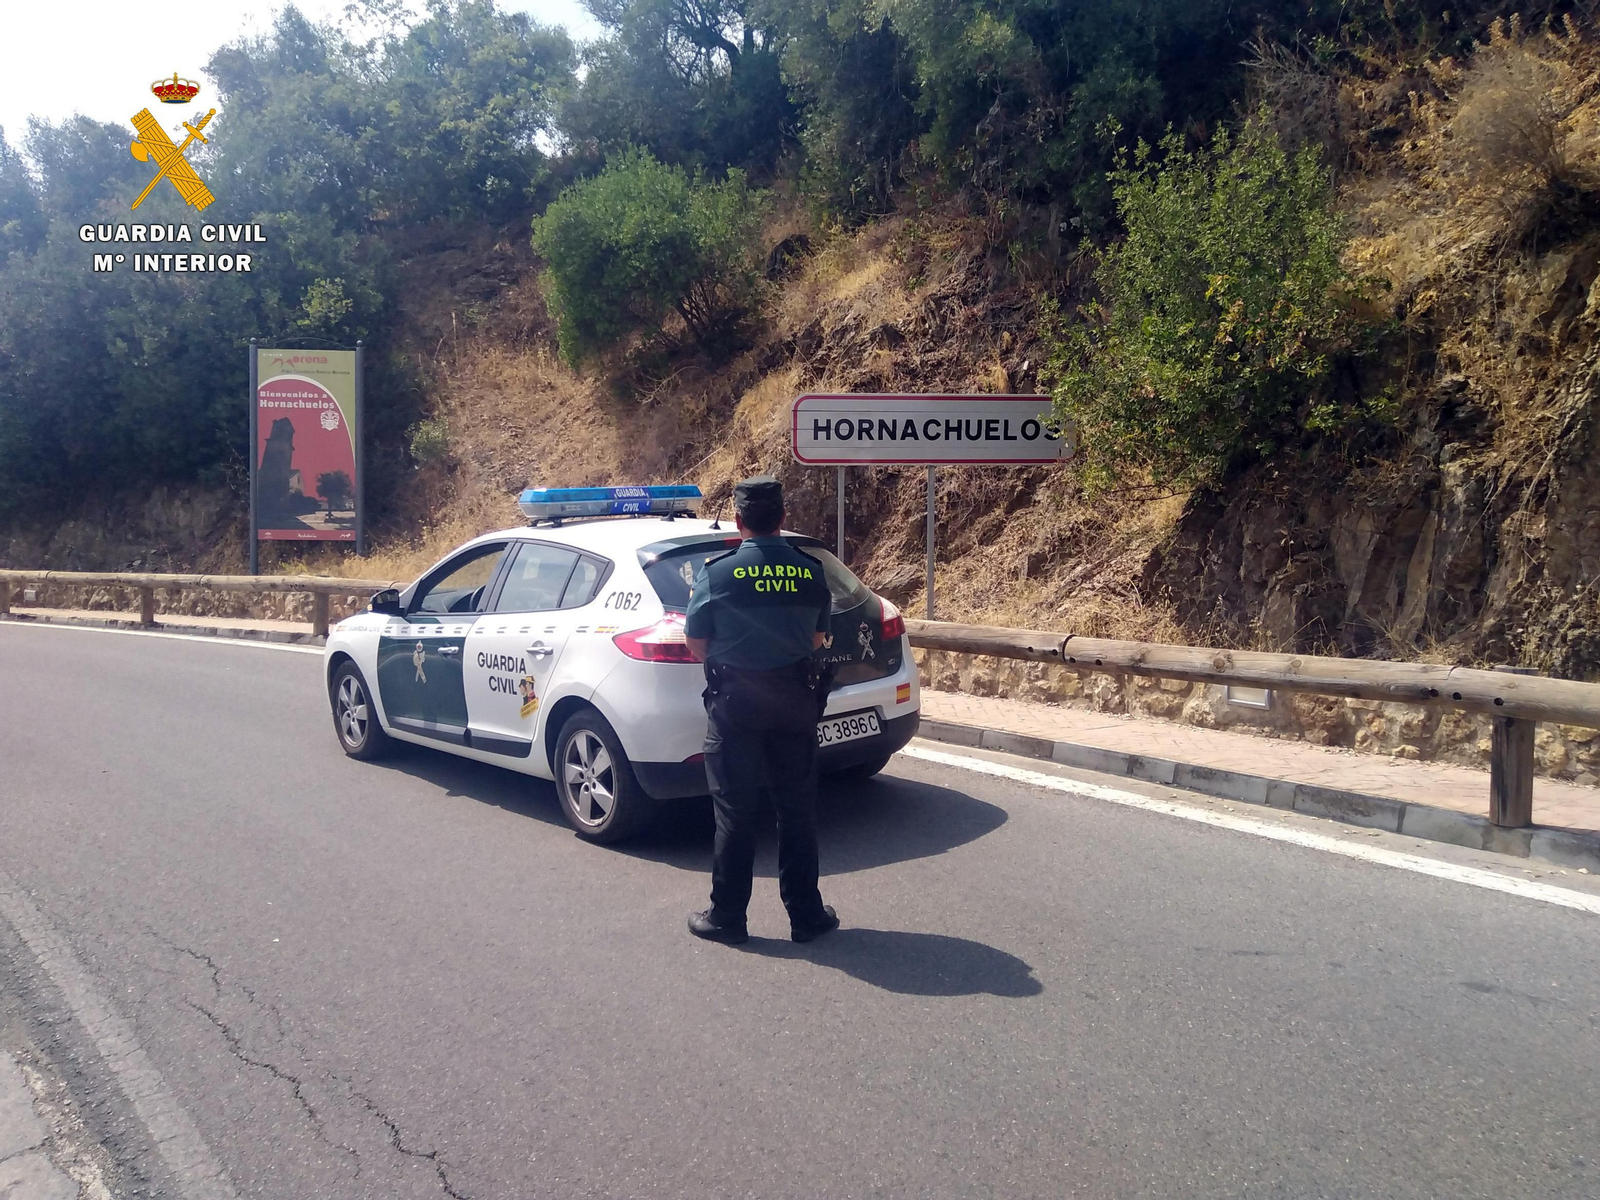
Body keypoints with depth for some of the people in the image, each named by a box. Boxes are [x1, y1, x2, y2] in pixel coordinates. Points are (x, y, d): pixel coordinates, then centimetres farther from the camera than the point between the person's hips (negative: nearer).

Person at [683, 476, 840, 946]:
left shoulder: (716, 573, -10)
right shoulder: (811, 572, -2)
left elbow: (697, 645, -3)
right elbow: (817, 639, 8)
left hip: (735, 701, -2)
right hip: (795, 700, 2)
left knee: (735, 811, 7)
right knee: (797, 809, 11)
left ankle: (727, 916, 16)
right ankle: (806, 915, 20)